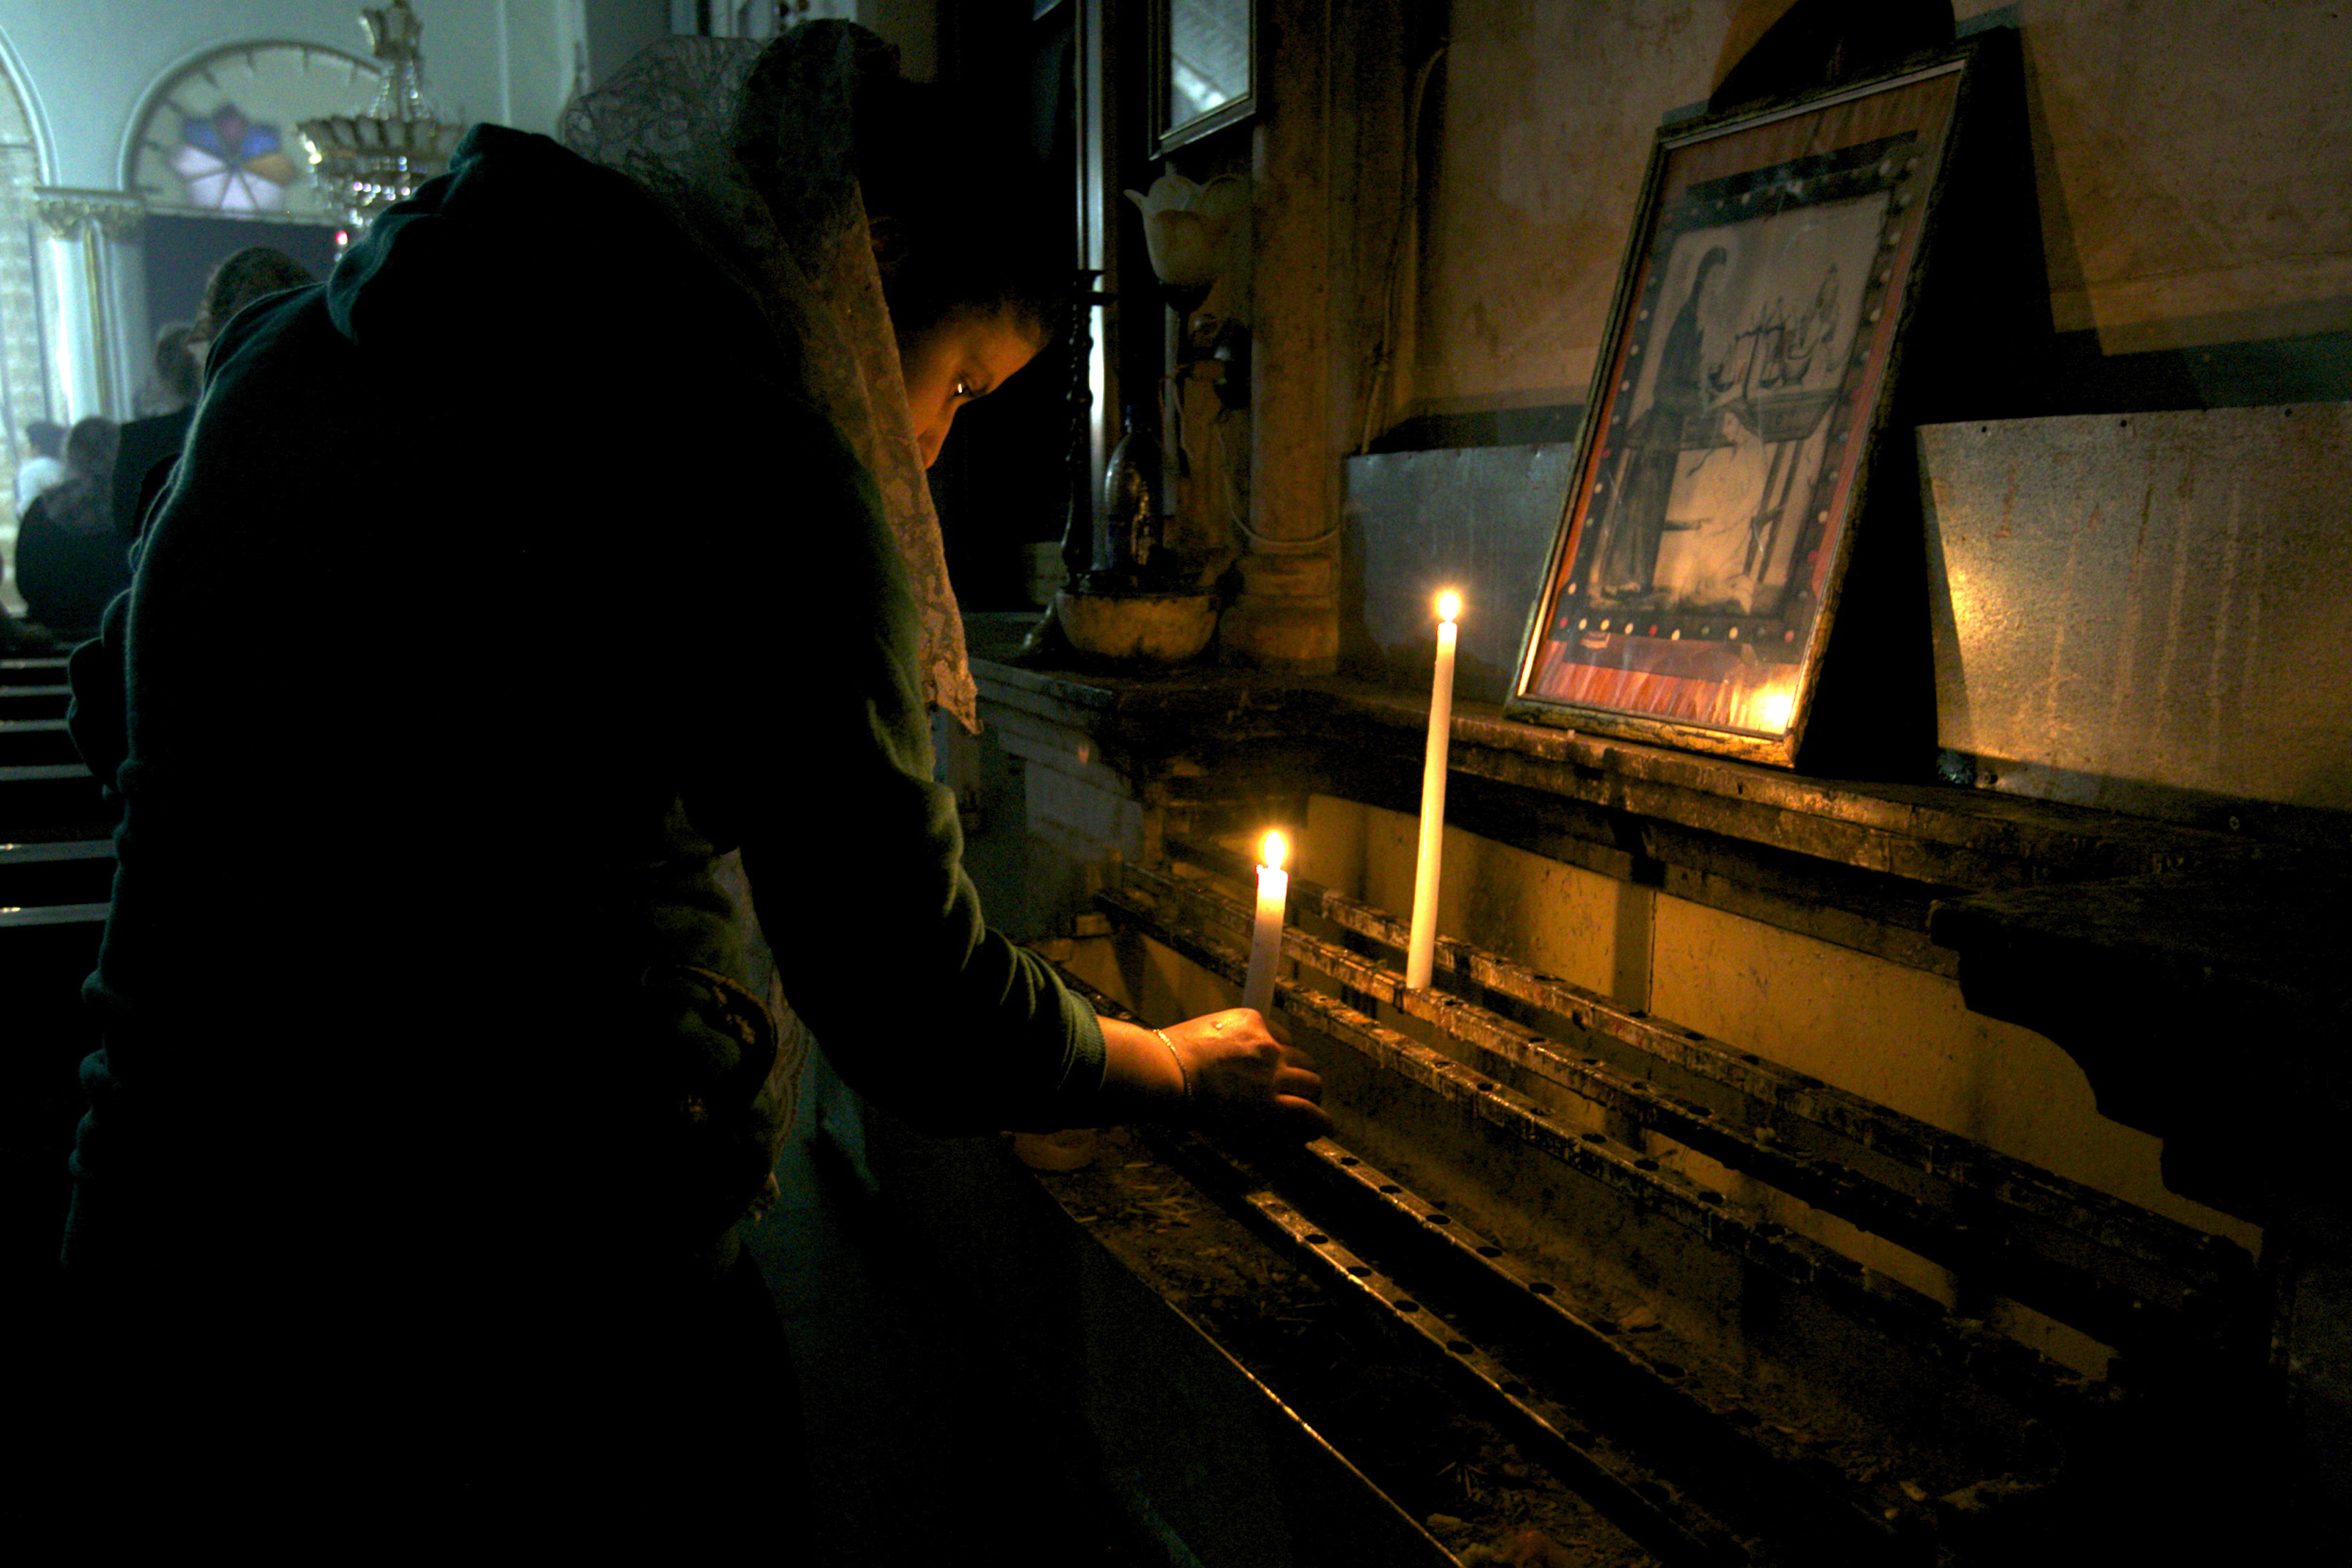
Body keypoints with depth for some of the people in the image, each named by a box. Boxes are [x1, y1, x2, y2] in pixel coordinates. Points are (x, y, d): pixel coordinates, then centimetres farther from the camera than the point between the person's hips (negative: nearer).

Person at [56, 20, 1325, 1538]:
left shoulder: (297, 347, 8)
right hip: (539, 1316, -8)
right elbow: (917, 1015, -16)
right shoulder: (754, 455, -18)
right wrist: (1175, 1067, 3)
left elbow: (120, 707, 20)